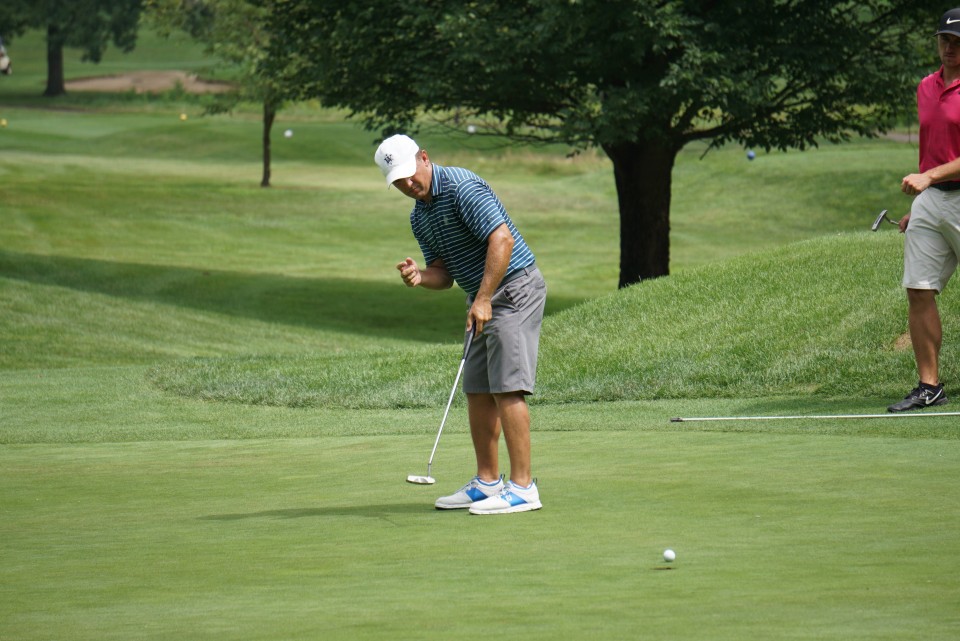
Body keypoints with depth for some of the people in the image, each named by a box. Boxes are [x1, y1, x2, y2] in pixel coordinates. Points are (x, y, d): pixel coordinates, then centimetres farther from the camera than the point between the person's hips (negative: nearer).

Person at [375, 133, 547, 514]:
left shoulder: (462, 187, -17)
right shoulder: (419, 216, 13)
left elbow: (502, 238, -25)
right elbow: (444, 274, 15)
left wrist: (482, 299, -26)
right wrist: (419, 276, -9)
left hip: (514, 288, -10)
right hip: (485, 298, 10)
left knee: (507, 387, -14)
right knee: (477, 391, 10)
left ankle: (522, 487, -15)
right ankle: (487, 483, 17)